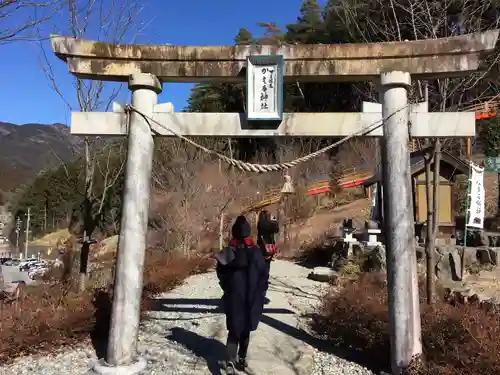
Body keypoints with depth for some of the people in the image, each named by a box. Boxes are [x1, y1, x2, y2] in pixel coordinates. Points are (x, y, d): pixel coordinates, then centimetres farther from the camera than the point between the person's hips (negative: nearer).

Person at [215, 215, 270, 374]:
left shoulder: (227, 252, -10)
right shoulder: (256, 252, -8)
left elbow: (221, 275, -2)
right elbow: (264, 275, -4)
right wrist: (260, 294, 8)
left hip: (233, 298, -1)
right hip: (252, 299, 1)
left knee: (234, 331, 5)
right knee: (245, 330, 18)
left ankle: (230, 361, -12)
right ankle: (241, 359, 28)